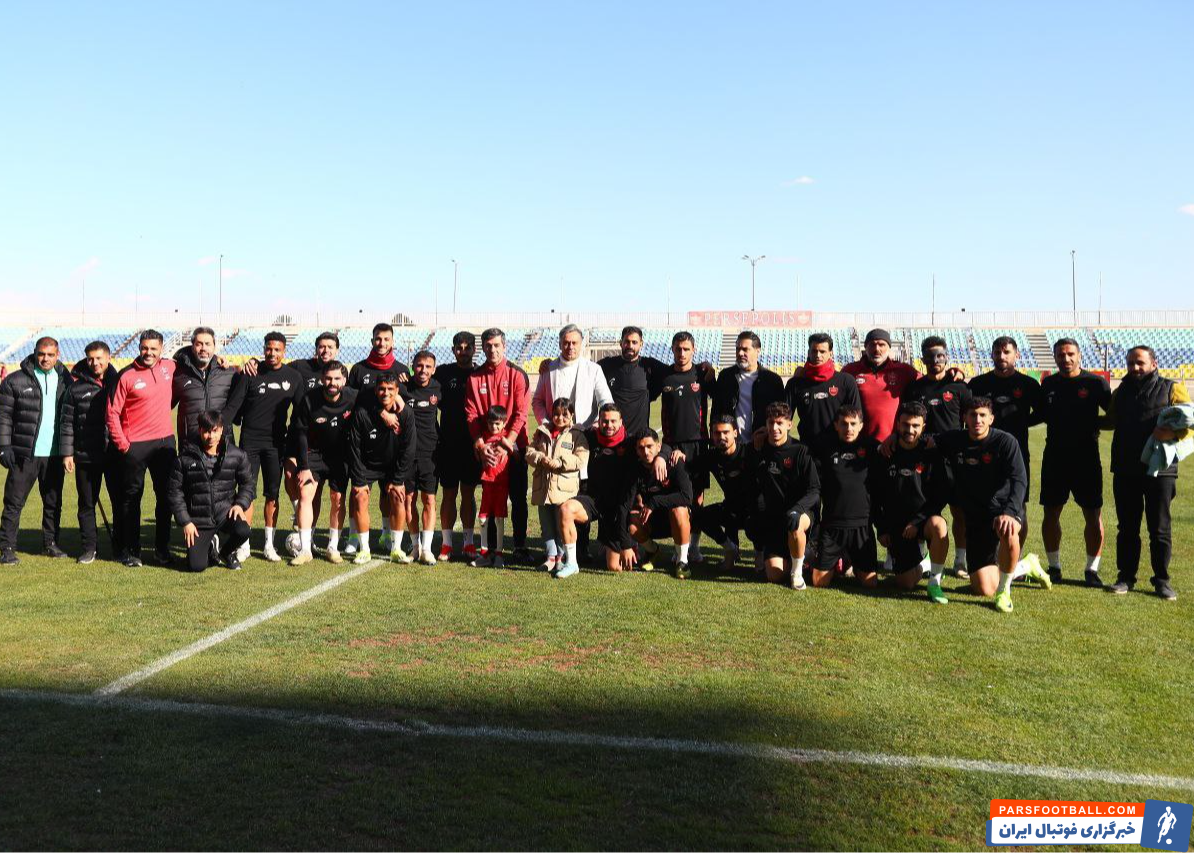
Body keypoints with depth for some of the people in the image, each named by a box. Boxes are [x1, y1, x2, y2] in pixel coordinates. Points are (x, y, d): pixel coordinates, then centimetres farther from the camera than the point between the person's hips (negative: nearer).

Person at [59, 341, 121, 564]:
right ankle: (89, 547, 19)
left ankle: (120, 547, 16)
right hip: (85, 457, 1)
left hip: (115, 454, 0)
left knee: (120, 502, 4)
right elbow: (67, 422, 4)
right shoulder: (76, 388, 3)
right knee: (87, 504, 8)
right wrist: (67, 453, -1)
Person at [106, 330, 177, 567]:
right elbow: (113, 412, -6)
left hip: (165, 441, 4)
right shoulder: (126, 376, -8)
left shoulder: (170, 367, 4)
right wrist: (121, 443, -9)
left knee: (166, 496, 9)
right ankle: (131, 550, 15)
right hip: (135, 445, -4)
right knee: (131, 498, 5)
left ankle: (162, 549, 19)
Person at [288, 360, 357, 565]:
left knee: (338, 498, -2)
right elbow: (300, 434, -7)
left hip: (340, 455, 1)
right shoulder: (309, 400, -15)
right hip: (314, 454, 0)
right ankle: (305, 550, -5)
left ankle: (333, 548, 14)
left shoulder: (353, 398, -14)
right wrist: (304, 467, -9)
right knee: (305, 494, -11)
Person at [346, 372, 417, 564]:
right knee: (360, 497, -12)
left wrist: (397, 480, -11)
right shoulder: (361, 413, -20)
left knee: (398, 497, -11)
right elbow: (354, 448, -12)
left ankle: (396, 549, 2)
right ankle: (364, 549, 0)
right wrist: (358, 480, -12)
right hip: (366, 465, -1)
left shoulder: (406, 413, -16)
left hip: (393, 465, 1)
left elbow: (408, 449, -10)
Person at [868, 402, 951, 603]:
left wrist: (917, 522, -14)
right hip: (895, 524, 1)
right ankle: (920, 561, 33)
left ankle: (934, 582, -19)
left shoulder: (932, 454, -3)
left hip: (924, 520, -1)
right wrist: (881, 529, 2)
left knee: (938, 525, -39)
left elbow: (942, 494, -5)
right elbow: (874, 496, 7)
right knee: (907, 584, -4)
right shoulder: (883, 455, 1)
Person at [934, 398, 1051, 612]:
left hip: (1005, 508, -3)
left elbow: (1019, 481, -20)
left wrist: (1008, 513, -36)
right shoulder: (953, 440, 0)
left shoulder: (1005, 442, -11)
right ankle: (1025, 566, 33)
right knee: (983, 589, -1)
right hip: (974, 517, 4)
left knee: (1008, 531, -44)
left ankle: (1003, 591, -19)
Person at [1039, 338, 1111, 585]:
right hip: (1055, 456, 3)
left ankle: (1092, 569, 12)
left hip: (1087, 456, -3)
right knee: (1051, 513, 6)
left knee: (1093, 515, 1)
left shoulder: (1095, 382, -4)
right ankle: (1054, 567, 18)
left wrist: (1094, 423, -14)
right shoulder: (1048, 384, 6)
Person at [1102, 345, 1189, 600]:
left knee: (1160, 529, 3)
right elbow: (1110, 421, 29)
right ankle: (1126, 577, 15)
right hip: (1125, 471, 4)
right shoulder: (1120, 393, 14)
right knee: (1127, 527, 8)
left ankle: (1162, 580, 12)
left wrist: (1174, 433, -24)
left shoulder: (1172, 389, 1)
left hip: (1159, 470, -3)